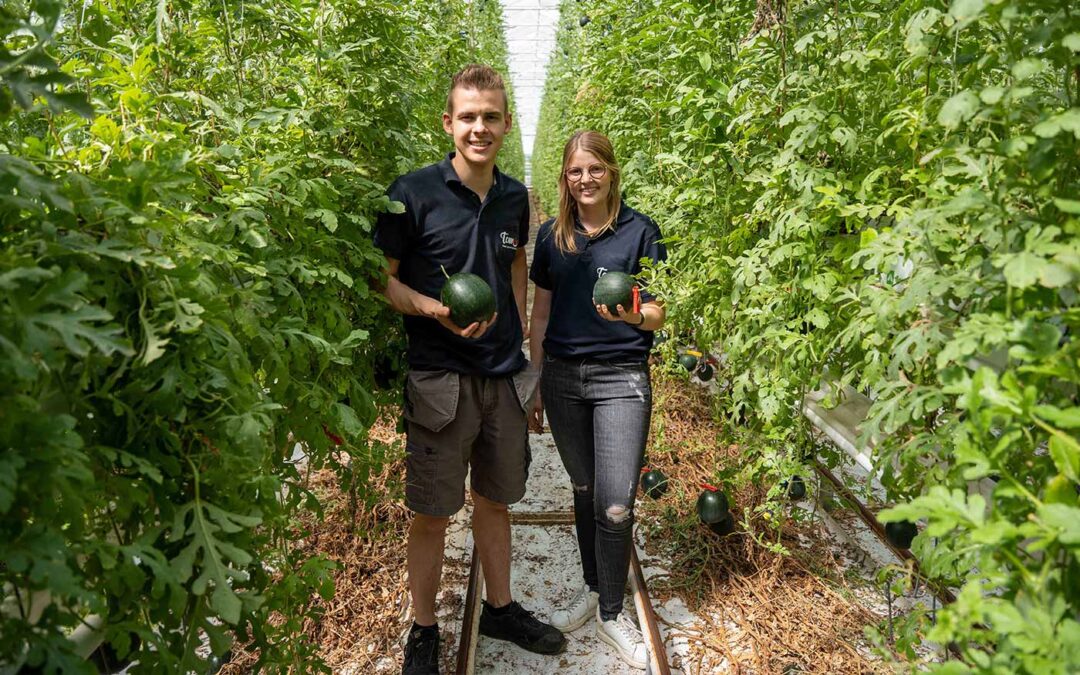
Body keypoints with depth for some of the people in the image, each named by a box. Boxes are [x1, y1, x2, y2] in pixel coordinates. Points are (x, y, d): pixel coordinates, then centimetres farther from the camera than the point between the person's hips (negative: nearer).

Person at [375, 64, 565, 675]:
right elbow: (381, 278, -7)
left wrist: (519, 335, 13)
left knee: (496, 499, 18)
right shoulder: (415, 193, -10)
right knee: (433, 511, 6)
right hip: (441, 381, -5)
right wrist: (434, 310, -24)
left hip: (506, 377, 5)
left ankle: (501, 609, 38)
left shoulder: (515, 198, 5)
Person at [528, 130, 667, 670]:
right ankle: (593, 588, 35)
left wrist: (632, 313, -25)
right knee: (583, 491, 15)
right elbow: (540, 315, 12)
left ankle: (611, 612, 15)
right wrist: (533, 385, 11)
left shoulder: (640, 231, -2)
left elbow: (658, 315, -1)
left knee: (615, 505, -6)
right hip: (563, 377, 4)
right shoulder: (551, 236, 8)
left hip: (621, 379, -3)